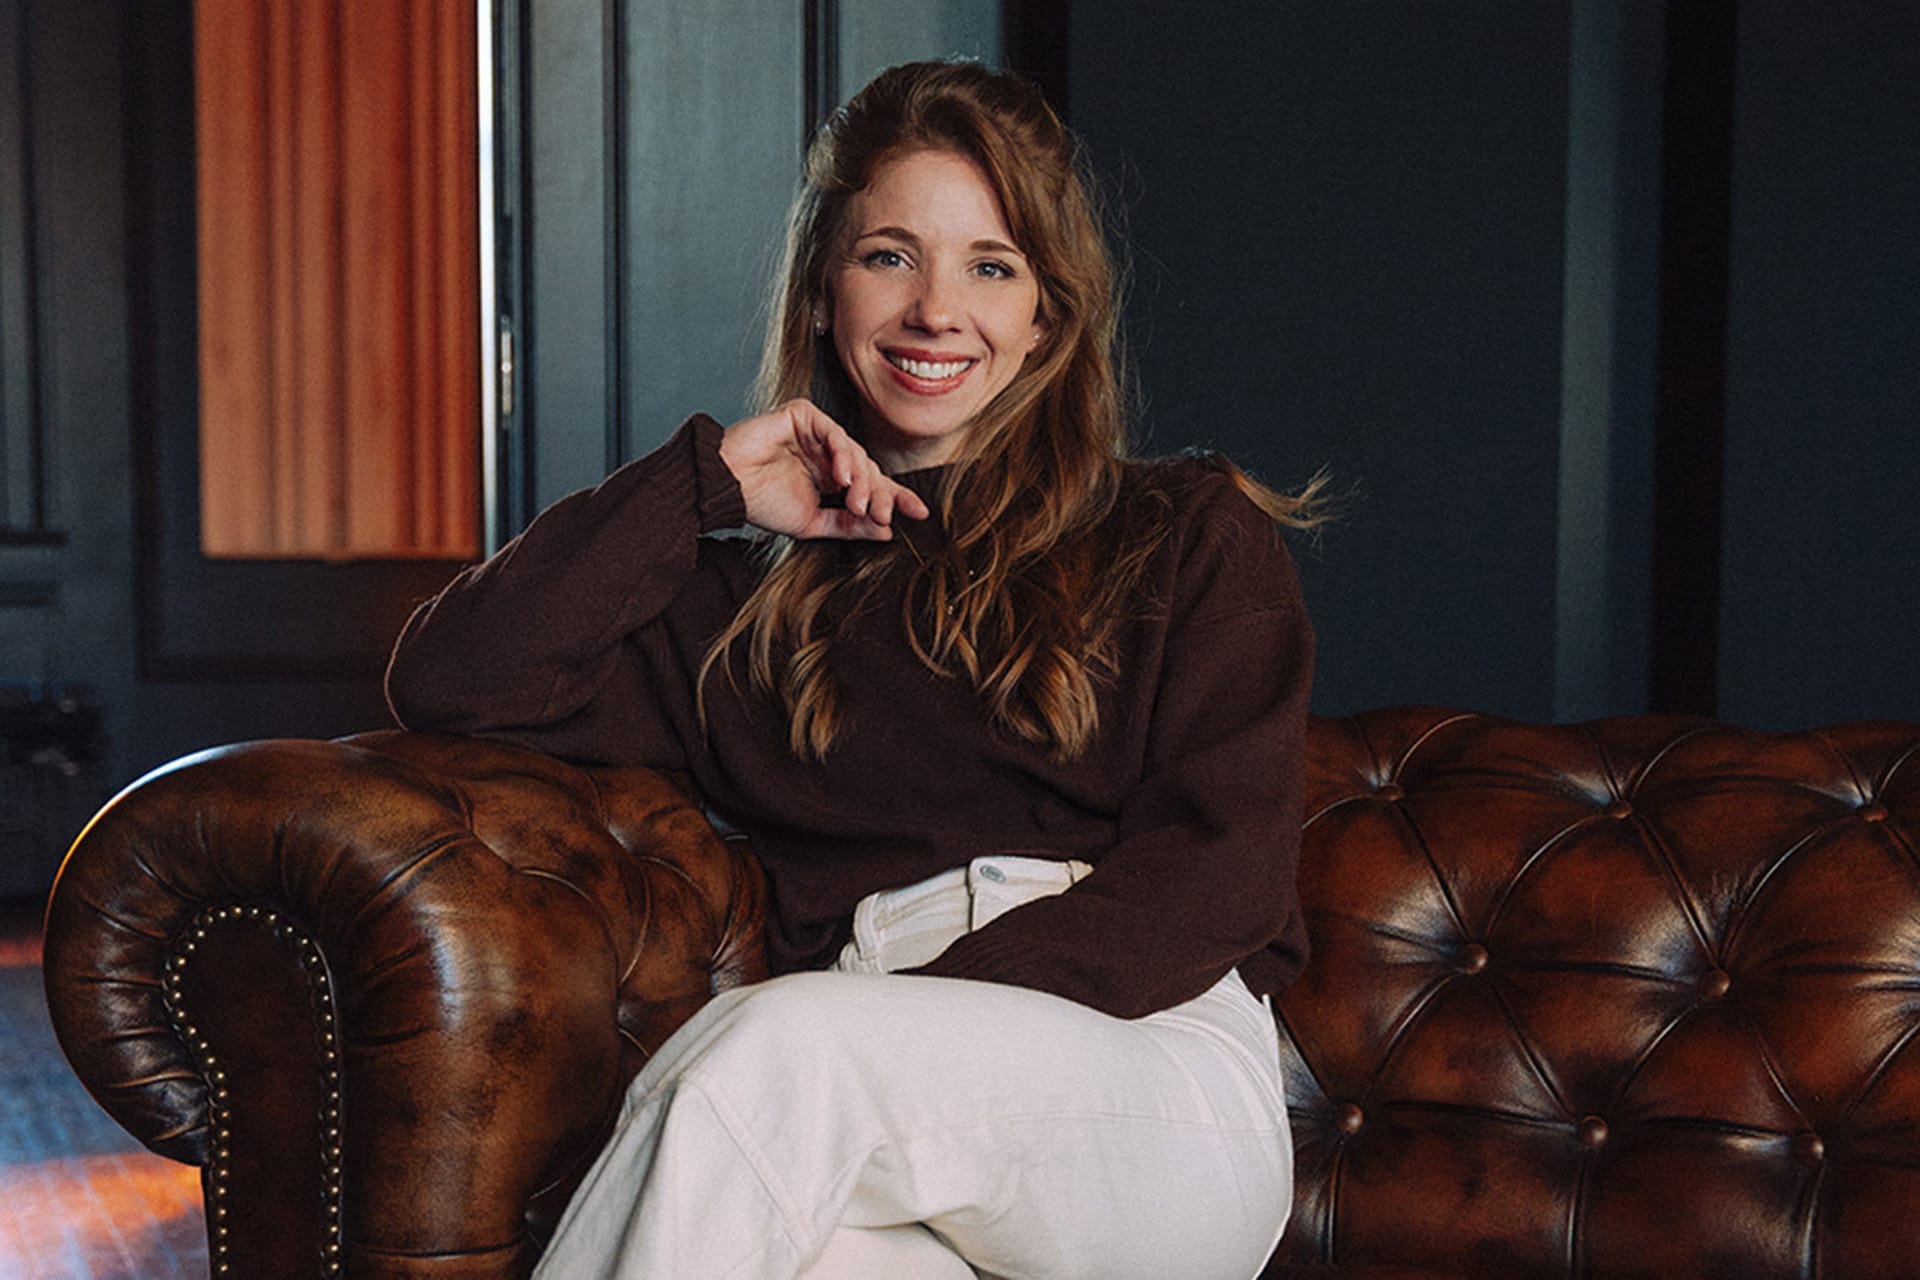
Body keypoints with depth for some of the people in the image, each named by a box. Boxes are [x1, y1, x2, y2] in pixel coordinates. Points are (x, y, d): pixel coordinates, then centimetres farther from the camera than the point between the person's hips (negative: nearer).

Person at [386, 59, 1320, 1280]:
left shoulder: (1196, 539, 16)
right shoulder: (753, 598, 23)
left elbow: (1215, 874, 2)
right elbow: (451, 680, 13)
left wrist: (917, 1015, -11)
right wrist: (703, 483, 10)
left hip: (1165, 1090, -1)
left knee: (778, 1044, -33)